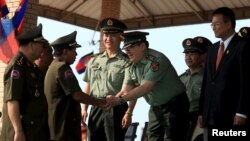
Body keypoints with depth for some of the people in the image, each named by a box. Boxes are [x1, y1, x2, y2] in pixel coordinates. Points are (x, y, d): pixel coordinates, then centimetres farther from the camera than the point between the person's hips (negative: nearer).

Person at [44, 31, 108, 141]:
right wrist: (100, 102, -7)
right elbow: (77, 95, -19)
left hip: (57, 125, 10)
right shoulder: (62, 68, -14)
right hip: (65, 126, -10)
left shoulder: (53, 67, 16)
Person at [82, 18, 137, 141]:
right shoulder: (94, 60, 13)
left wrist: (129, 113, -14)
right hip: (96, 109, 5)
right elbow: (88, 85, 17)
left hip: (117, 109, -5)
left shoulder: (127, 62, -4)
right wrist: (84, 108, 12)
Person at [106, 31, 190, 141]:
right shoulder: (131, 66, 1)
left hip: (174, 106, -8)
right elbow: (125, 91, -4)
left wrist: (120, 100, -34)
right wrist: (112, 100, -25)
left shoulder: (156, 60, -23)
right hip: (155, 108, 8)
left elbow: (145, 88, -30)